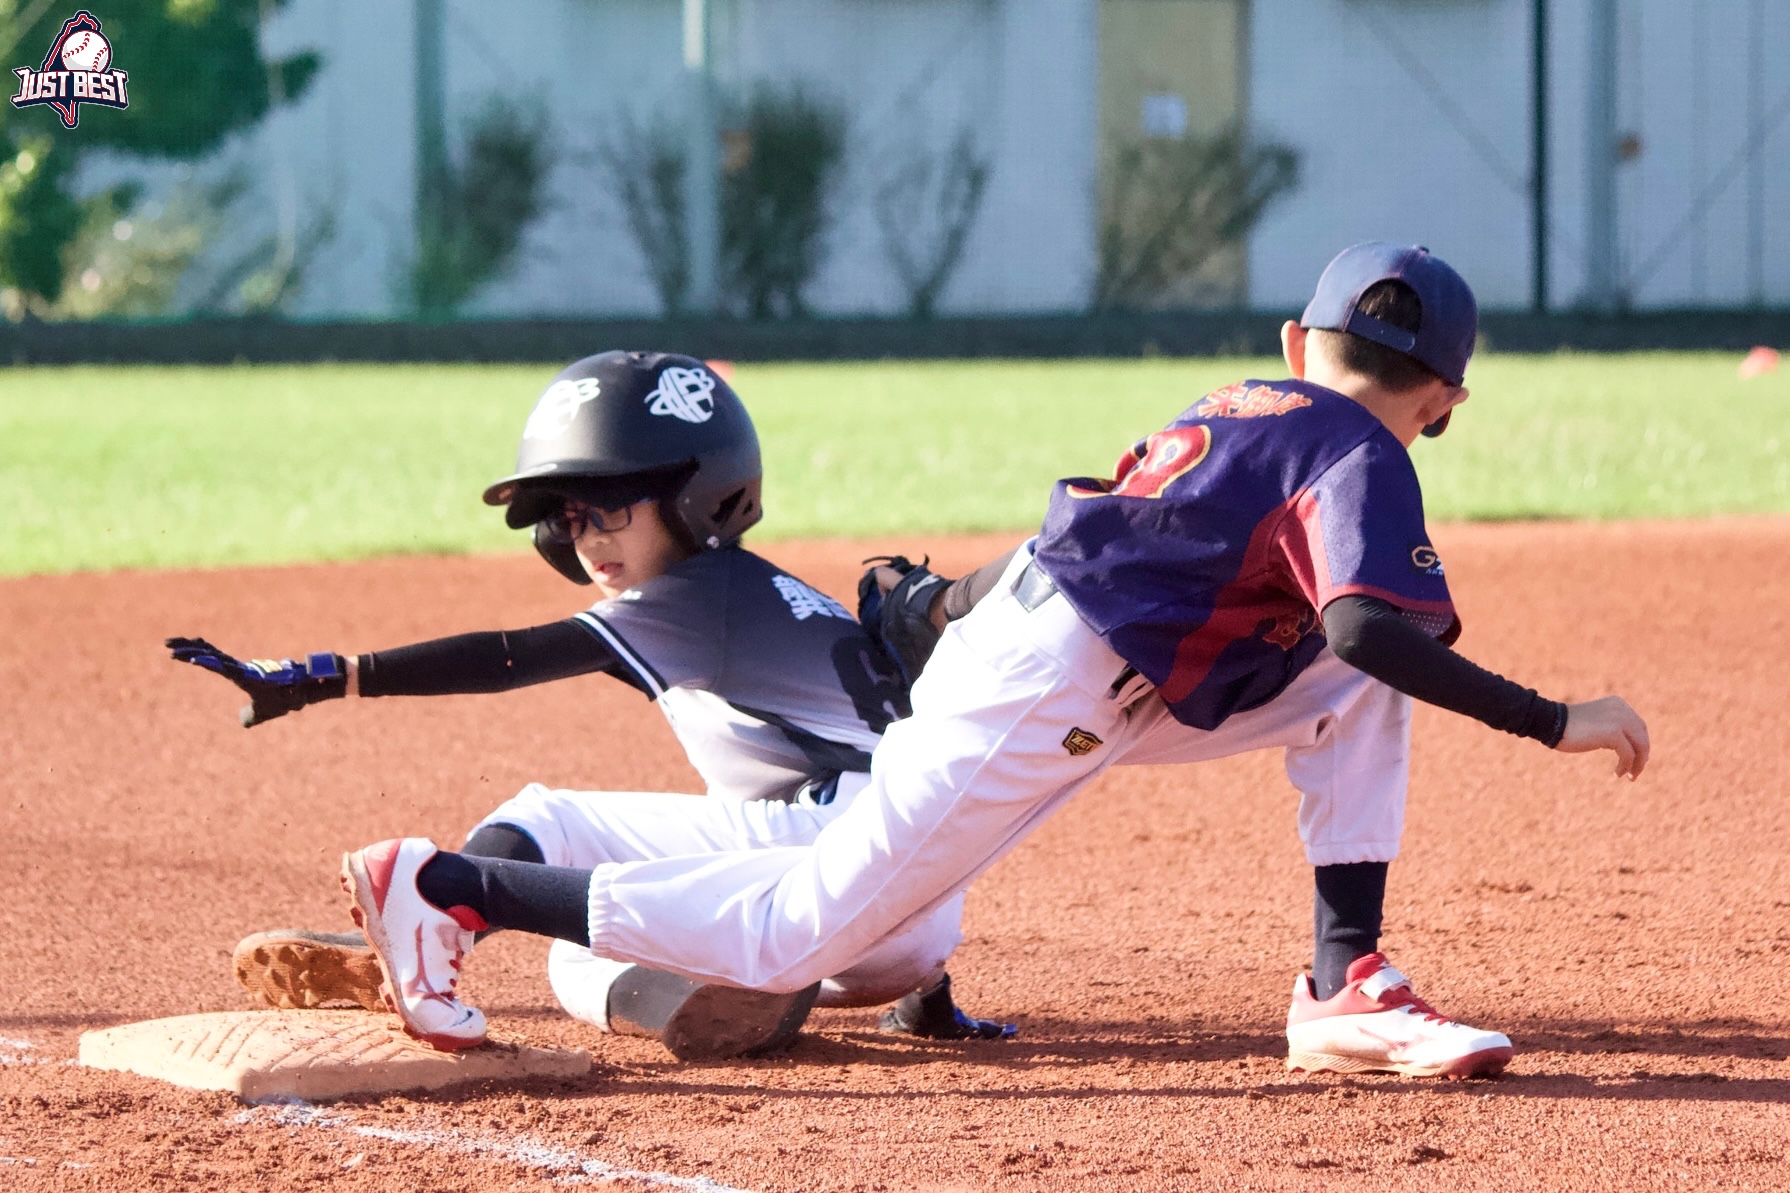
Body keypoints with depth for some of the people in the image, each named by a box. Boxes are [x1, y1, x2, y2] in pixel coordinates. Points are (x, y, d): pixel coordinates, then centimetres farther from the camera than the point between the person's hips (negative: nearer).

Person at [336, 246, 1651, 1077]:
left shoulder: (1236, 407, 17)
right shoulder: (1361, 458, -9)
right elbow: (1376, 623, -24)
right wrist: (1554, 721, -21)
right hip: (1040, 698, -10)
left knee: (1357, 686, 8)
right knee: (791, 936, -3)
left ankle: (1346, 985, 1)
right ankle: (443, 884, 2)